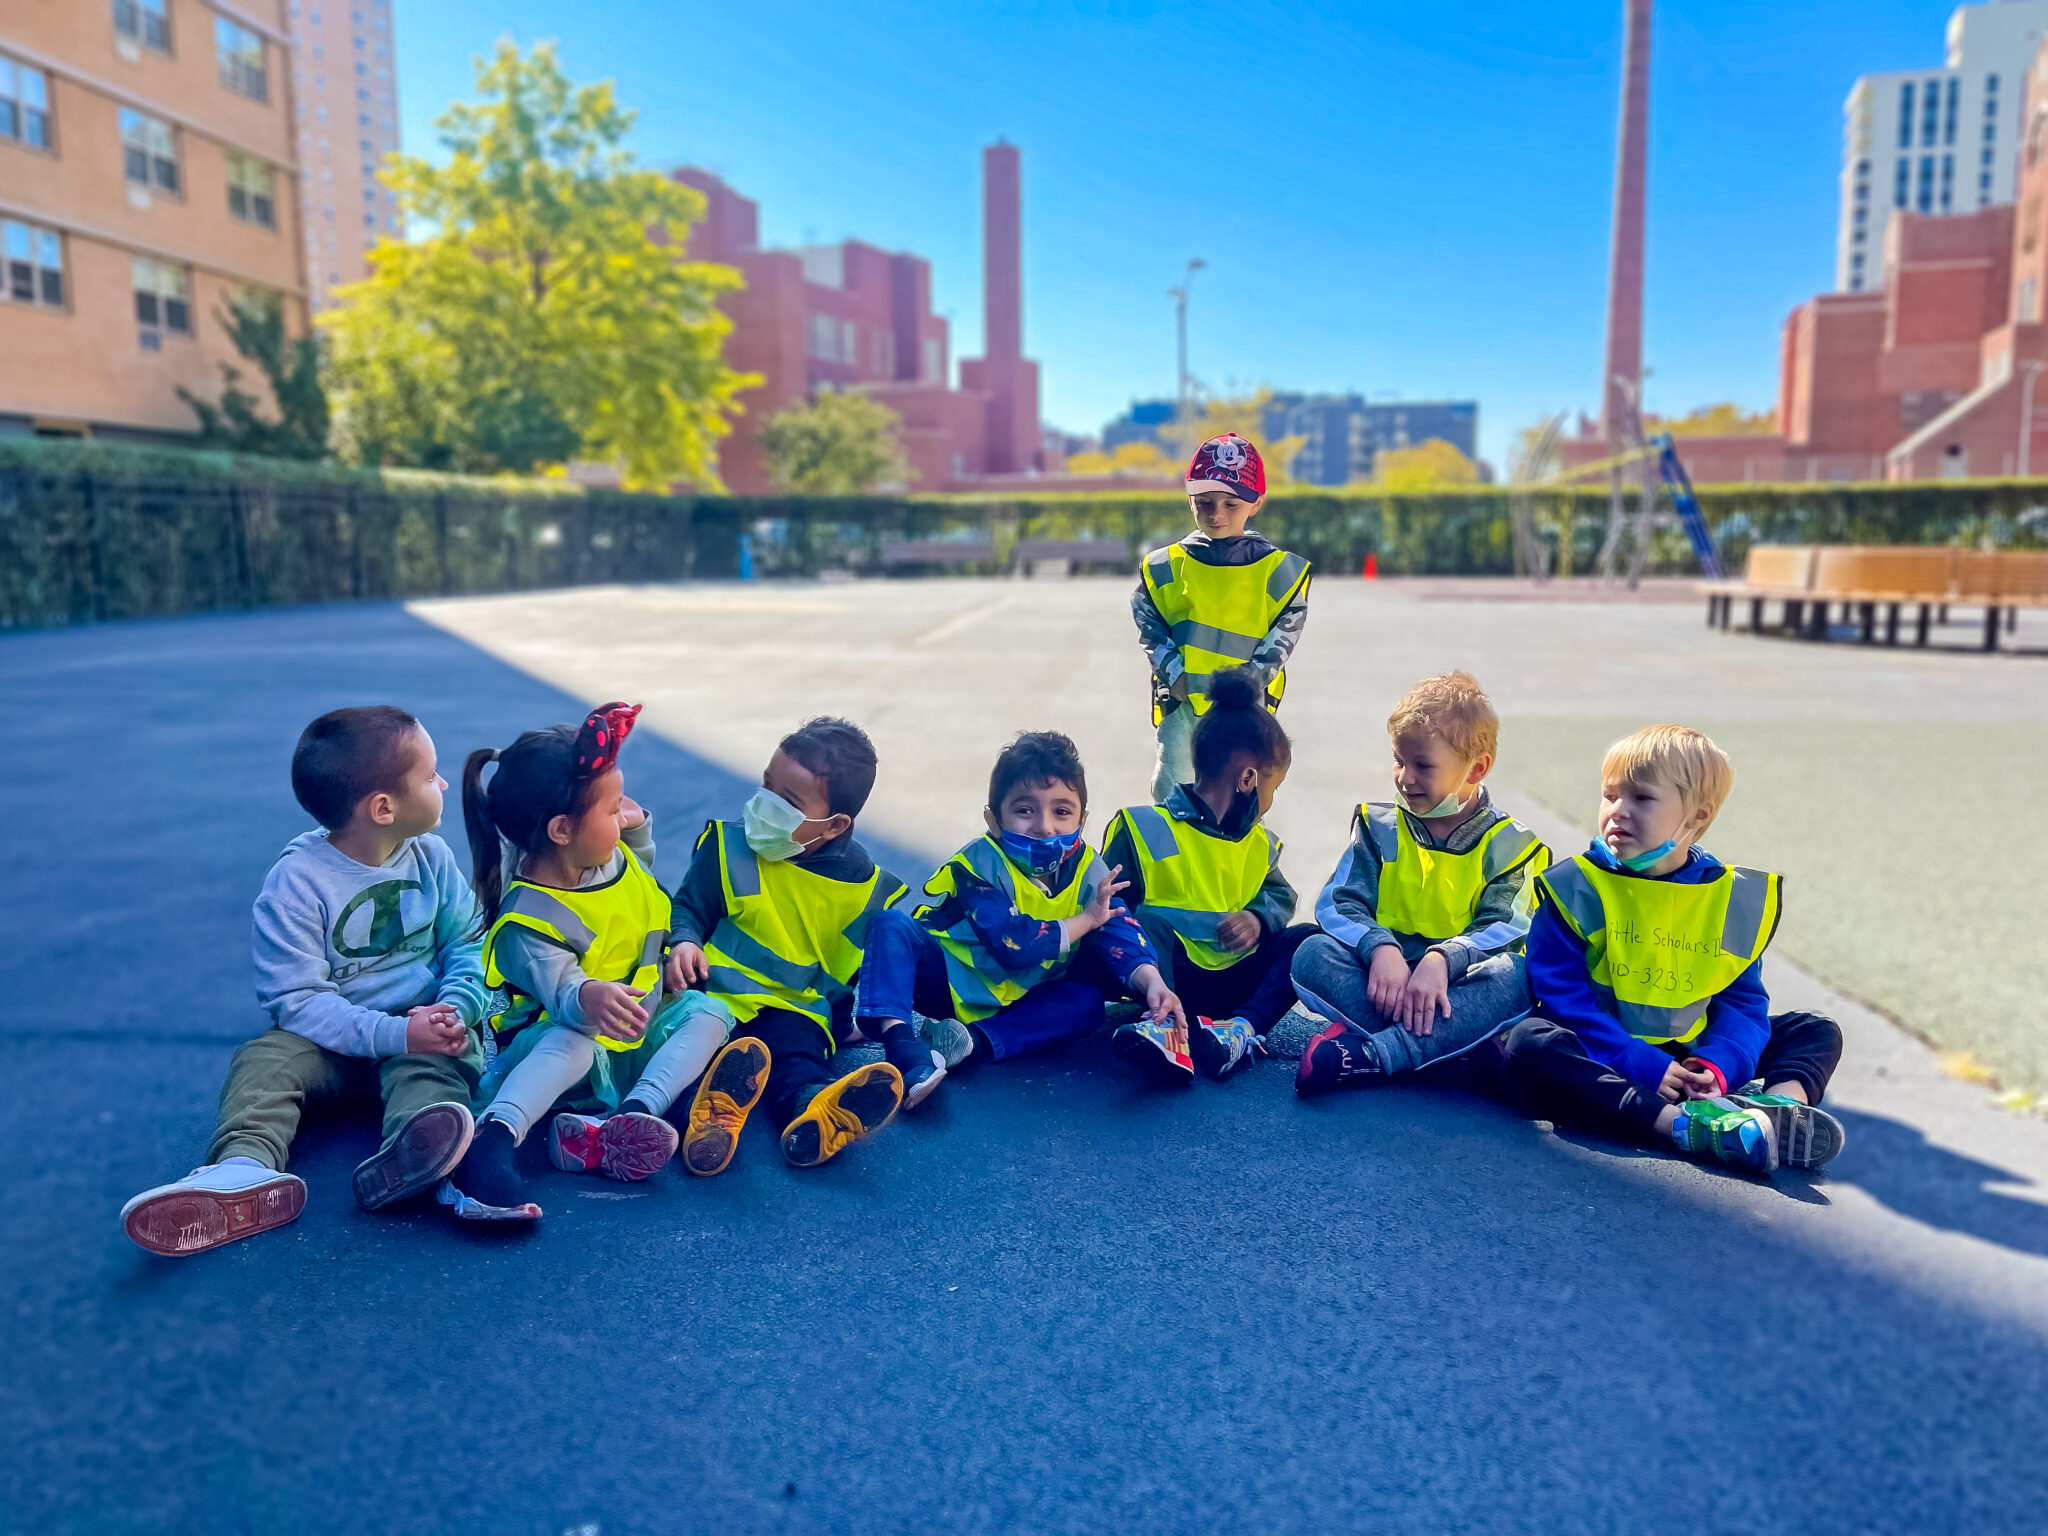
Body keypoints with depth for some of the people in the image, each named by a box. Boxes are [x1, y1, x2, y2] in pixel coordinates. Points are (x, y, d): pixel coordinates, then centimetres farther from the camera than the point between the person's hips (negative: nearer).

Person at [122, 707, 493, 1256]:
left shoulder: (430, 856, 0)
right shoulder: (297, 882, -13)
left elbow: (466, 943, 5)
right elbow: (297, 999, -17)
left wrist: (456, 1009, -17)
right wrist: (393, 1033, -30)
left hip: (421, 1027, 1)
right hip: (330, 1039, 0)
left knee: (437, 1060, -31)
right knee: (262, 1060, -27)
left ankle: (408, 1154, -61)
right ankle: (243, 1170, -52)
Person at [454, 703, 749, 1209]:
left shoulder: (612, 857, 2)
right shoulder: (528, 920, -23)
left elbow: (642, 879, 28)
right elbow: (560, 989, -36)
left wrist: (638, 826, 7)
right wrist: (588, 999, -60)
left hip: (638, 1032, 7)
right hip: (570, 1035, -7)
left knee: (707, 1013, -19)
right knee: (572, 1041, -40)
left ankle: (635, 1113, -42)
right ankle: (492, 1138, -56)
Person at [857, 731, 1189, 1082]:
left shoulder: (1087, 871, -7)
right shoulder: (980, 865, -23)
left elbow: (1118, 931, -18)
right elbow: (1013, 944, -33)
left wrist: (1152, 982, -38)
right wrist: (1086, 919, -24)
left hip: (1018, 998, 4)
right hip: (947, 981, -4)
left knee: (1088, 1001, -20)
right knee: (891, 924, -26)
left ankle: (971, 1040, -36)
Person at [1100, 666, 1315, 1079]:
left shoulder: (1258, 843, 18)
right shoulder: (1144, 829, -3)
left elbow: (1280, 894, 21)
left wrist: (1259, 918, -2)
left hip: (1236, 979, 5)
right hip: (1173, 973, -5)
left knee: (1308, 938, -14)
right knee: (1149, 921, -32)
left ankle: (1243, 1027, -35)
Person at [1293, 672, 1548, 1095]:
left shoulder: (1507, 845, 4)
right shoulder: (1379, 827, 8)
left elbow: (1504, 930, -9)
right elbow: (1337, 905, -2)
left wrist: (1443, 959, -29)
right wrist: (1381, 949, -23)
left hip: (1454, 985, -1)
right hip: (1382, 974, 1)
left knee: (1516, 978, -33)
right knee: (1313, 955, -26)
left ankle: (1370, 1054, -37)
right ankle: (1450, 1041, -32)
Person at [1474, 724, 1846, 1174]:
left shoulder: (1738, 898, 5)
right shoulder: (1575, 889, -6)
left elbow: (1742, 999, 4)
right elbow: (1562, 996, -12)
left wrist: (1717, 1066, -16)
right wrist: (1645, 1067, -22)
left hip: (1691, 1058, 4)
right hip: (1603, 1062, -4)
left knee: (1818, 1031, 0)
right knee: (1529, 1042, -33)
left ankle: (1782, 1103, -34)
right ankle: (1686, 1124, -45)